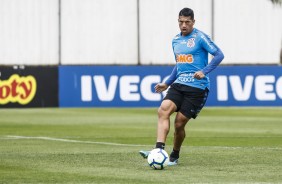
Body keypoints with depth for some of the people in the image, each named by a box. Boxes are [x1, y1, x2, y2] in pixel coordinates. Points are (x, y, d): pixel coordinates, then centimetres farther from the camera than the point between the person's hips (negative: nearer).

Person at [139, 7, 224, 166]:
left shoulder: (200, 37, -6)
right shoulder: (176, 40, 16)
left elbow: (219, 55, -10)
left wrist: (204, 72, -21)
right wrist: (167, 84, 25)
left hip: (197, 88, -6)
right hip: (179, 85, 6)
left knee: (179, 123, -7)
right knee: (163, 110, -20)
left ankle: (175, 156, 16)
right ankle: (159, 150, -28)